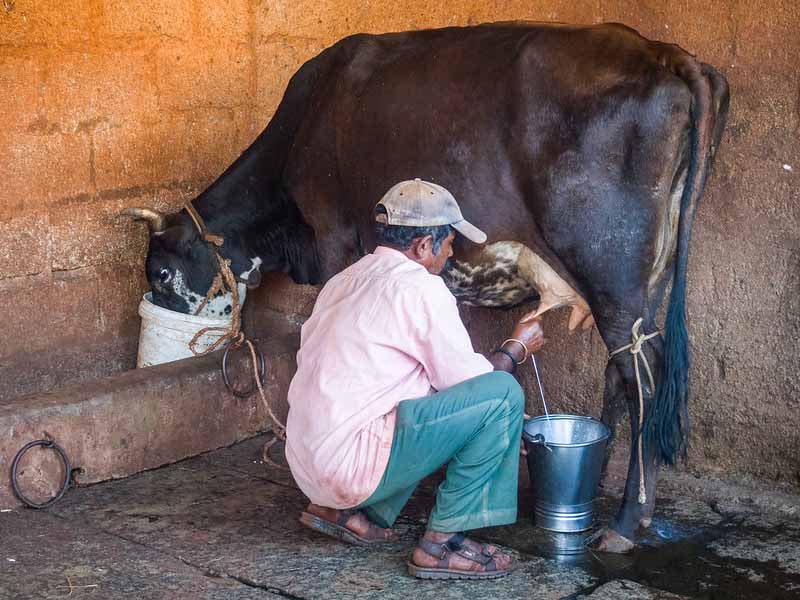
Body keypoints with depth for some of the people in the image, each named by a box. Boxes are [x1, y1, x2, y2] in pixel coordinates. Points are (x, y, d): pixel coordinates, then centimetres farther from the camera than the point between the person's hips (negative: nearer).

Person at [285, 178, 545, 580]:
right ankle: (443, 542, -4)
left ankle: (348, 510, 19)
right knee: (501, 395, -8)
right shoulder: (420, 288, -10)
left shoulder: (345, 280, 16)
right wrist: (516, 349, 16)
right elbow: (464, 379, -4)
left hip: (306, 464, 9)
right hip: (352, 464, -9)